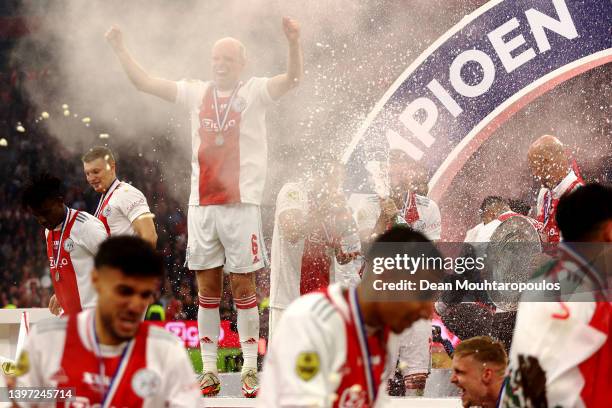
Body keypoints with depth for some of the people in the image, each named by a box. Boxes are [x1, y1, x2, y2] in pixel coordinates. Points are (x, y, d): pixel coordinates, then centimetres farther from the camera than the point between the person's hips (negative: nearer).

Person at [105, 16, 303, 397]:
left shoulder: (255, 91, 1)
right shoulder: (196, 93, 12)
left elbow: (294, 78, -17)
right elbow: (146, 82, 15)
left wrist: (294, 41, -34)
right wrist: (121, 49, 7)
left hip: (241, 204, -4)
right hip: (201, 204, 4)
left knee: (243, 287, -1)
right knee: (207, 289, 6)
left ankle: (250, 368, 5)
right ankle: (209, 369, 10)